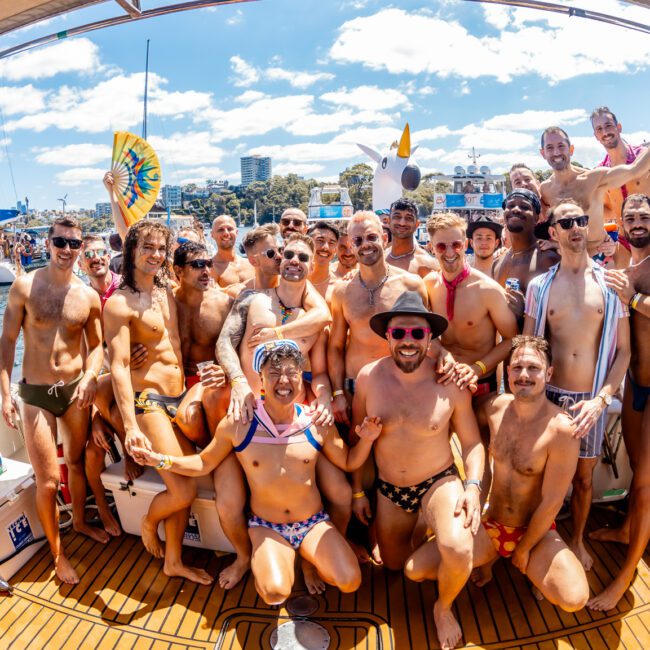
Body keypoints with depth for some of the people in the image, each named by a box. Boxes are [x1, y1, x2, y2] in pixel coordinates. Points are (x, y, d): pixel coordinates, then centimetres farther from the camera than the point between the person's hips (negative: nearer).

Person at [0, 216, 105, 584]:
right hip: (36, 393, -2)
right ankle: (57, 552, 23)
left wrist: (90, 377, -13)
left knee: (77, 461, 20)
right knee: (49, 479, 2)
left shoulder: (89, 296, -3)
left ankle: (80, 520, 45)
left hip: (76, 389, 2)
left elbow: (96, 344, 5)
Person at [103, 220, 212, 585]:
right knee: (184, 492, -9)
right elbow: (118, 366, -17)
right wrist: (131, 426, -23)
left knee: (185, 485, 10)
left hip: (180, 397, 7)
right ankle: (149, 522, 25)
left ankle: (174, 561, 29)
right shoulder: (120, 303, -12)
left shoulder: (167, 292, 10)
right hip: (148, 401, -7)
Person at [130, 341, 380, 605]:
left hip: (313, 523, 2)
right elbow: (204, 463, 3)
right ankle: (261, 558, 11)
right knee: (275, 594, -25)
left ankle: (307, 556, 15)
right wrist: (162, 460, -9)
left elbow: (348, 462, 3)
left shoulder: (318, 424, -10)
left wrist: (366, 439, -16)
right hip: (267, 528, -1)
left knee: (350, 582, -17)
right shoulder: (236, 424, -12)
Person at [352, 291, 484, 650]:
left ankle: (443, 607, 7)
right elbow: (357, 435, -1)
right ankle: (415, 527, 54)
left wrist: (473, 486, -19)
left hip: (440, 482, -2)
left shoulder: (451, 383, -17)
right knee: (394, 566, 19)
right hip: (388, 489, 3)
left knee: (459, 551, -29)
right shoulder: (368, 377, -14)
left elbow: (471, 442, -6)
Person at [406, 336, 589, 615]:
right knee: (415, 570, -10)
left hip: (536, 531, -2)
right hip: (490, 525, 3)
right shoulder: (494, 407, -9)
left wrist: (524, 550, -5)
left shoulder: (561, 429, -22)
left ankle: (531, 568, 6)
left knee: (573, 600, -29)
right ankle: (485, 558, 16)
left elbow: (551, 502, -16)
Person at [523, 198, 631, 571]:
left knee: (584, 476, 15)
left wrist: (601, 399, -13)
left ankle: (577, 540, 39)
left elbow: (624, 350, -2)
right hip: (549, 394, 0)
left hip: (592, 398, 0)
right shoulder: (540, 286, 0)